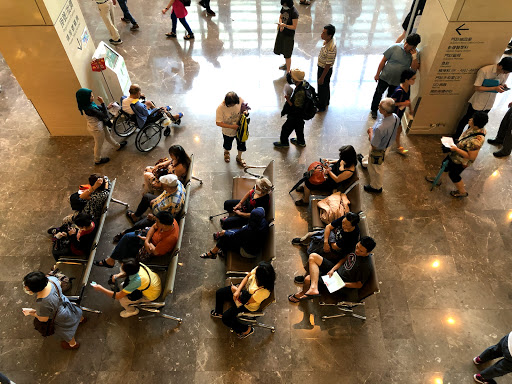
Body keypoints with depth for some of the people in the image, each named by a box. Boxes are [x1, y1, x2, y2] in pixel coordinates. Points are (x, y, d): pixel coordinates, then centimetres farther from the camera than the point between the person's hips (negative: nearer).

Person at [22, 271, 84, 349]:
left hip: (61, 319, -6)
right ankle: (81, 319, 74)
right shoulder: (51, 279, -29)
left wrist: (32, 313, -11)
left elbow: (44, 319, -25)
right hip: (65, 303, 6)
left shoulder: (42, 303, -46)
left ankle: (73, 344, 57)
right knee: (75, 314, 40)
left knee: (65, 332, 28)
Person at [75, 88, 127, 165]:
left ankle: (118, 146, 58)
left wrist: (107, 107, -11)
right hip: (96, 128, -8)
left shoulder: (90, 104, -12)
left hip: (100, 124, 8)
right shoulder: (90, 109, -38)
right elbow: (105, 115, -32)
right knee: (99, 144, 16)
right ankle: (97, 160, 40)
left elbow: (98, 108, 5)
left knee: (108, 135, 31)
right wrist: (102, 103, -31)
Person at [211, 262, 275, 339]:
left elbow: (246, 301, -26)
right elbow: (247, 277, -7)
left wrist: (235, 290, -13)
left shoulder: (264, 291, -42)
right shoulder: (258, 270, -28)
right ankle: (219, 312, 44)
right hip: (243, 289, 7)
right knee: (219, 292, 10)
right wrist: (238, 290, -19)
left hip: (248, 306, -7)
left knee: (226, 318, -5)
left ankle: (247, 329, 20)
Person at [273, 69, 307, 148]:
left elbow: (296, 108, -32)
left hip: (295, 117, -9)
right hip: (300, 115, 9)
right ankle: (301, 141, 50)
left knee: (286, 128, 13)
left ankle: (284, 142, 35)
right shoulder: (303, 84, -9)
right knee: (299, 127, 29)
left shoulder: (300, 92, -38)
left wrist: (288, 100, -29)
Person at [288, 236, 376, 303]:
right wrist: (333, 269, -5)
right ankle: (313, 288, -18)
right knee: (313, 256, -10)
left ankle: (303, 293, 14)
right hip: (336, 270, 8)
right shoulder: (357, 248, -5)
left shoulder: (366, 266, -25)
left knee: (308, 279, -20)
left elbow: (359, 285, -15)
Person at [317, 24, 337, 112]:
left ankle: (321, 106, 34)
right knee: (325, 86, 28)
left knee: (322, 87, 12)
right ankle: (326, 101, 51)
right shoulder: (329, 39, -10)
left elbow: (328, 65, -29)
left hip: (325, 69, -9)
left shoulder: (331, 48, -37)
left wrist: (322, 77, -21)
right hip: (321, 66, 9)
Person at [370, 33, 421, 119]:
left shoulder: (416, 54, -12)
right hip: (385, 77, -1)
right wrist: (377, 74, -6)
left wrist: (414, 56, -30)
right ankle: (374, 110, 38)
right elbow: (383, 61, -10)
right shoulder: (395, 47, -19)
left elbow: (414, 69, -18)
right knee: (378, 94, 14)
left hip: (397, 81, 2)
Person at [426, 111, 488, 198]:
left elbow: (471, 157, -33)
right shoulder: (477, 129, -16)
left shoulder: (476, 141, -42)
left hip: (461, 161, -8)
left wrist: (456, 149, -29)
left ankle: (462, 192, 43)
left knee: (453, 174, 17)